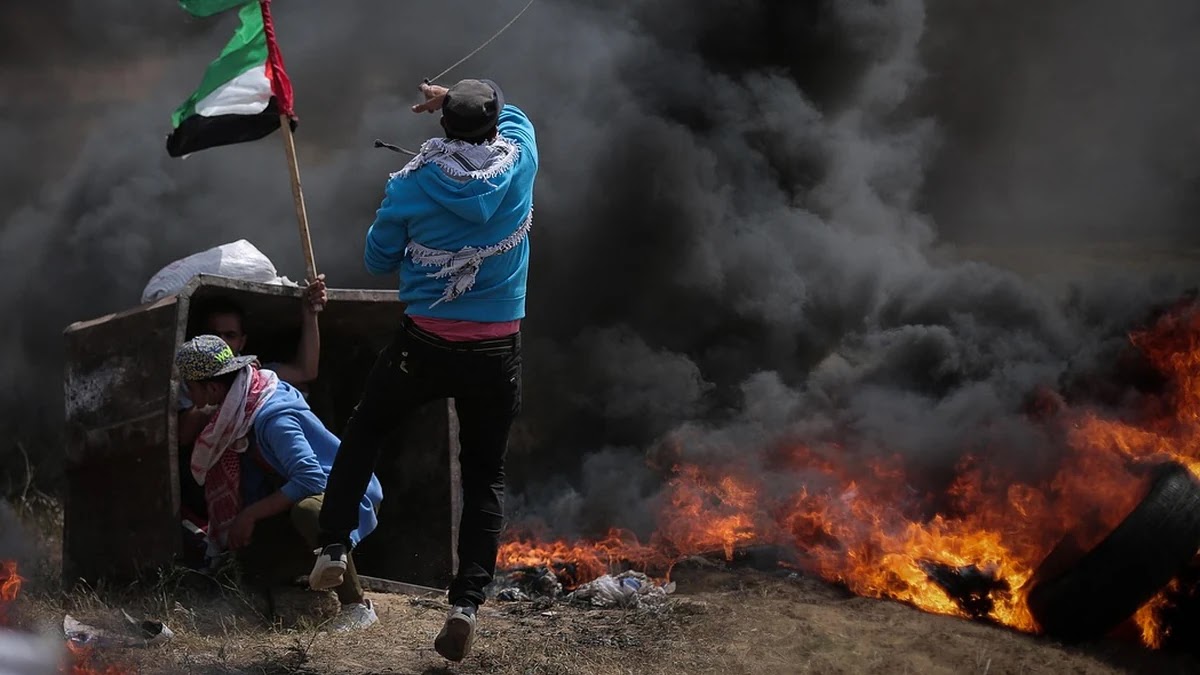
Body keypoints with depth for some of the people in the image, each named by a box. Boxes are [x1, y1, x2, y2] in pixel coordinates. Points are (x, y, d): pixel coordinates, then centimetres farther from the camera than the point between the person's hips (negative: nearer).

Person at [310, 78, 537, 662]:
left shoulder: (412, 184, -10)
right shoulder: (518, 164, -6)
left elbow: (377, 261, 4)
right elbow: (514, 118, 18)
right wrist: (457, 100, 24)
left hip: (424, 346, -1)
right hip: (496, 353, 1)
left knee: (363, 432, 23)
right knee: (485, 475, 9)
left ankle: (333, 547, 15)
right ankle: (467, 602, -3)